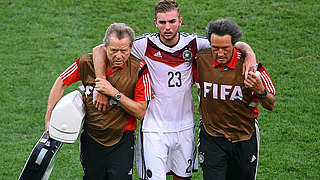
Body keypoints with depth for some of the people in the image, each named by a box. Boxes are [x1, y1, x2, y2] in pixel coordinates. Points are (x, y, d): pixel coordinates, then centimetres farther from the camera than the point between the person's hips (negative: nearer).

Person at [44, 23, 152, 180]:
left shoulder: (139, 69, -13)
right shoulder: (87, 62, -8)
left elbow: (141, 112, -13)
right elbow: (61, 83, 7)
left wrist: (114, 93, -22)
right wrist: (49, 118, 3)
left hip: (121, 142, -2)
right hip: (90, 140, 2)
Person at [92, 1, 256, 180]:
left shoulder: (193, 43, -4)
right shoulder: (146, 44, -11)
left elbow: (237, 45, 3)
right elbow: (100, 50, -10)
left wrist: (249, 53, -18)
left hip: (185, 126, 3)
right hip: (154, 128, -3)